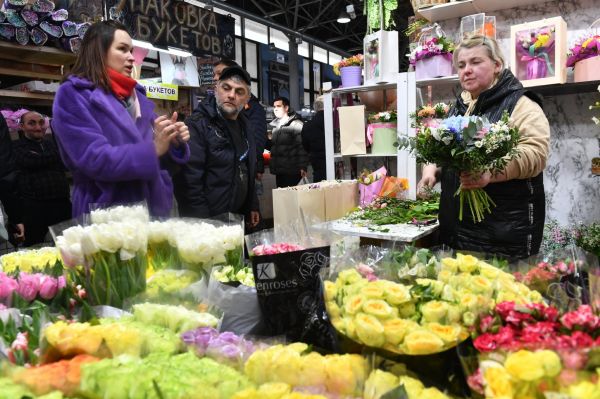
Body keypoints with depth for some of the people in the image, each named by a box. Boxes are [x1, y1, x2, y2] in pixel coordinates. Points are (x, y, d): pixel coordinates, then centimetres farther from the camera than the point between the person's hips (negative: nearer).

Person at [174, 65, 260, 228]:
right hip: (209, 220, -7)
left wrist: (252, 206, 16)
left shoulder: (243, 126, 11)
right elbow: (189, 180, -21)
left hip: (238, 217, 7)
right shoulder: (198, 124, -14)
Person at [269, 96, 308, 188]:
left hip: (292, 171, -7)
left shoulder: (296, 124, -7)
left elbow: (302, 147, -14)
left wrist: (303, 167, -18)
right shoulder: (275, 125, 17)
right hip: (279, 170, 8)